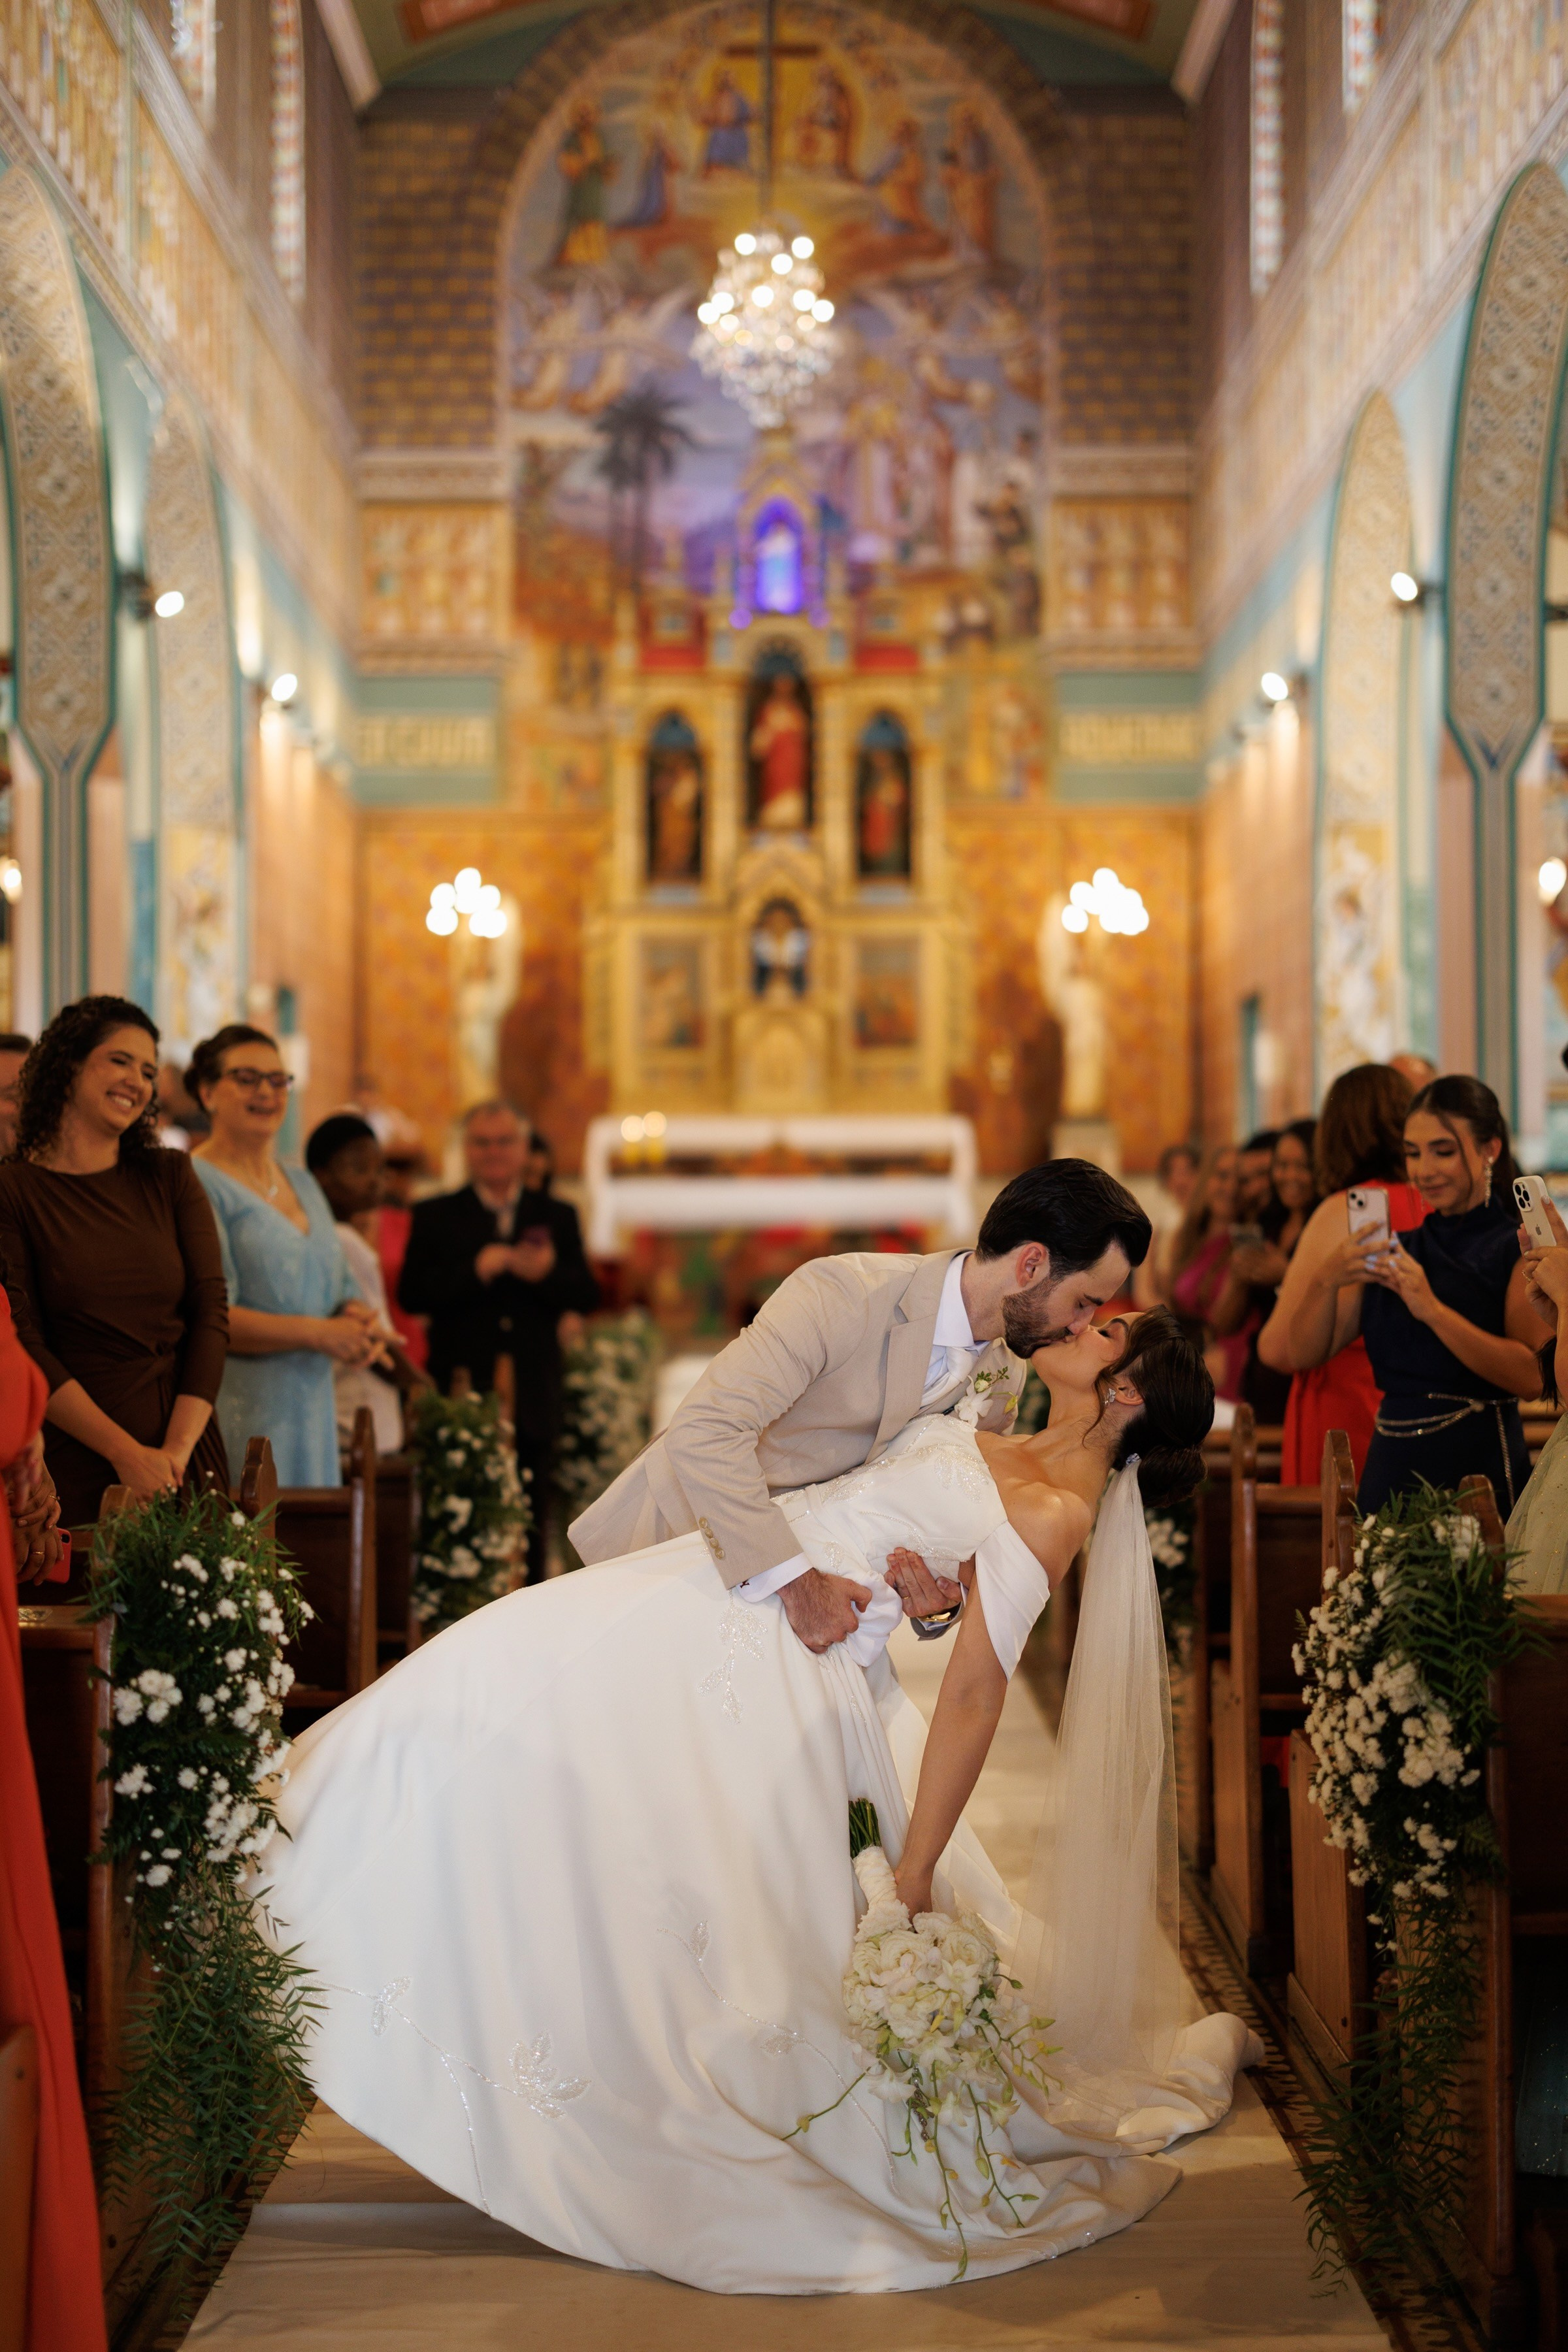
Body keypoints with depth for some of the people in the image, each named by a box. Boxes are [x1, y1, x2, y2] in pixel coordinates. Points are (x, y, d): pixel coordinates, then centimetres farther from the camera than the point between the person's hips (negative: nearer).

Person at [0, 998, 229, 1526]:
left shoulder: (170, 1177, 9)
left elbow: (211, 1313, 2)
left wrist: (177, 1449, -10)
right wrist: (125, 1453, -15)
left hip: (188, 1458, 3)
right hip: (76, 1471, -3)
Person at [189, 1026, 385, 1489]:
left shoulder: (304, 1186, 18)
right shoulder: (195, 1185, -7)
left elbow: (344, 1290, 22)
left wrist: (358, 1321, -2)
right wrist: (317, 1333, -17)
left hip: (311, 1415, 7)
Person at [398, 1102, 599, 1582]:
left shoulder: (557, 1216, 12)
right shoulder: (435, 1217, 6)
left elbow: (586, 1296, 2)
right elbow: (412, 1295, -7)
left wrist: (548, 1273, -19)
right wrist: (475, 1270, -20)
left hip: (532, 1401, 2)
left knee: (530, 1523, 7)